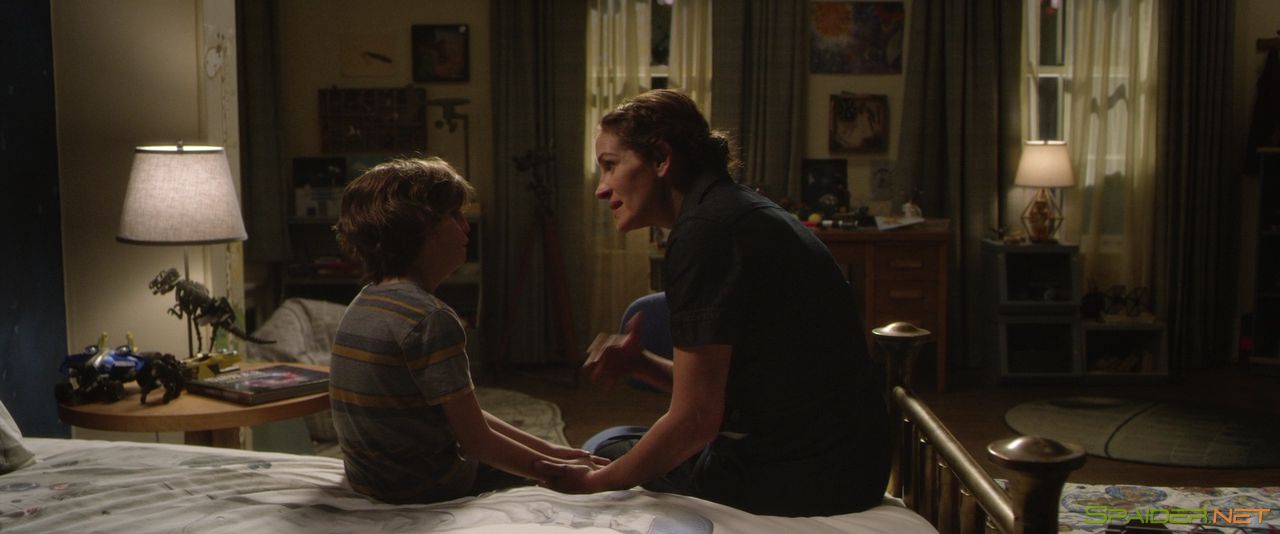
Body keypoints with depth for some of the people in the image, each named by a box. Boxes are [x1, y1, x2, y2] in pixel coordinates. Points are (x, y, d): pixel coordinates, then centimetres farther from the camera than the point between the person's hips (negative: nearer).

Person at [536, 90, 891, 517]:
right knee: (628, 441, 25)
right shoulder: (740, 210, 12)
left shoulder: (704, 232, -17)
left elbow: (696, 418, -18)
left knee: (605, 450, 10)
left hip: (796, 475, -9)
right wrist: (642, 366, 3)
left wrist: (596, 482, -7)